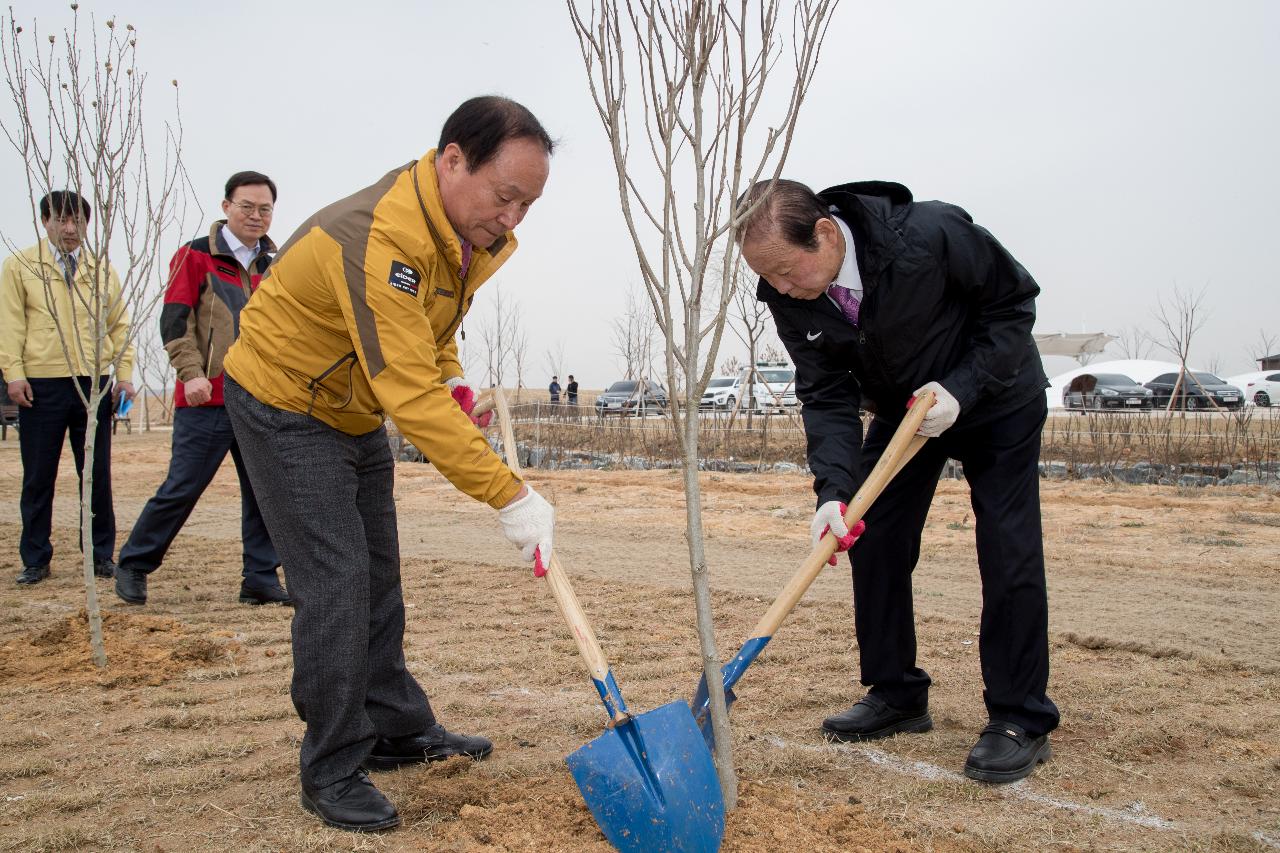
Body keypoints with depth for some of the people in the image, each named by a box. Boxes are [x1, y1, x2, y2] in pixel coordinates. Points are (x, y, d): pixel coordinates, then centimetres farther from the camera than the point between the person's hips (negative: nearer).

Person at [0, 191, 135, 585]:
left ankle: (101, 555, 16)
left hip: (94, 382, 2)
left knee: (97, 474, 6)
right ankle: (35, 560, 14)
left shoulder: (103, 271, 13)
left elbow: (119, 326, 12)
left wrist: (124, 372, 1)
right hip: (40, 384, -2)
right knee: (38, 477, 4)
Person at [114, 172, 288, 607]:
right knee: (182, 488, -1)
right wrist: (191, 373, -19)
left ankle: (261, 579, 11)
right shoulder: (195, 256, -1)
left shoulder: (271, 267, 16)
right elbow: (175, 322, -8)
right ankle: (133, 565, 16)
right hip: (207, 398, -5)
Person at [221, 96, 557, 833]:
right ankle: (332, 773, 2)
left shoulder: (471, 230, -6)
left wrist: (451, 377, -3)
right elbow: (411, 398, -40)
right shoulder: (380, 238, -36)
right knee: (335, 582, -12)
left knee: (377, 577, 14)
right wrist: (510, 495, -39)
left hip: (355, 412, 9)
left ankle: (398, 731, 27)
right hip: (285, 406, -9)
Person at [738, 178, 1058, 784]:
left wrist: (962, 388, -30)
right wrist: (833, 489, -31)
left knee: (1009, 552, -9)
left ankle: (1021, 721, 2)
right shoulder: (789, 298, -21)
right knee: (871, 541, 0)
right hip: (902, 410, 5)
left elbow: (1014, 302, -20)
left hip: (996, 399, -4)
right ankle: (896, 695, 16)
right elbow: (825, 396, -17)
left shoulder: (933, 233, -35)